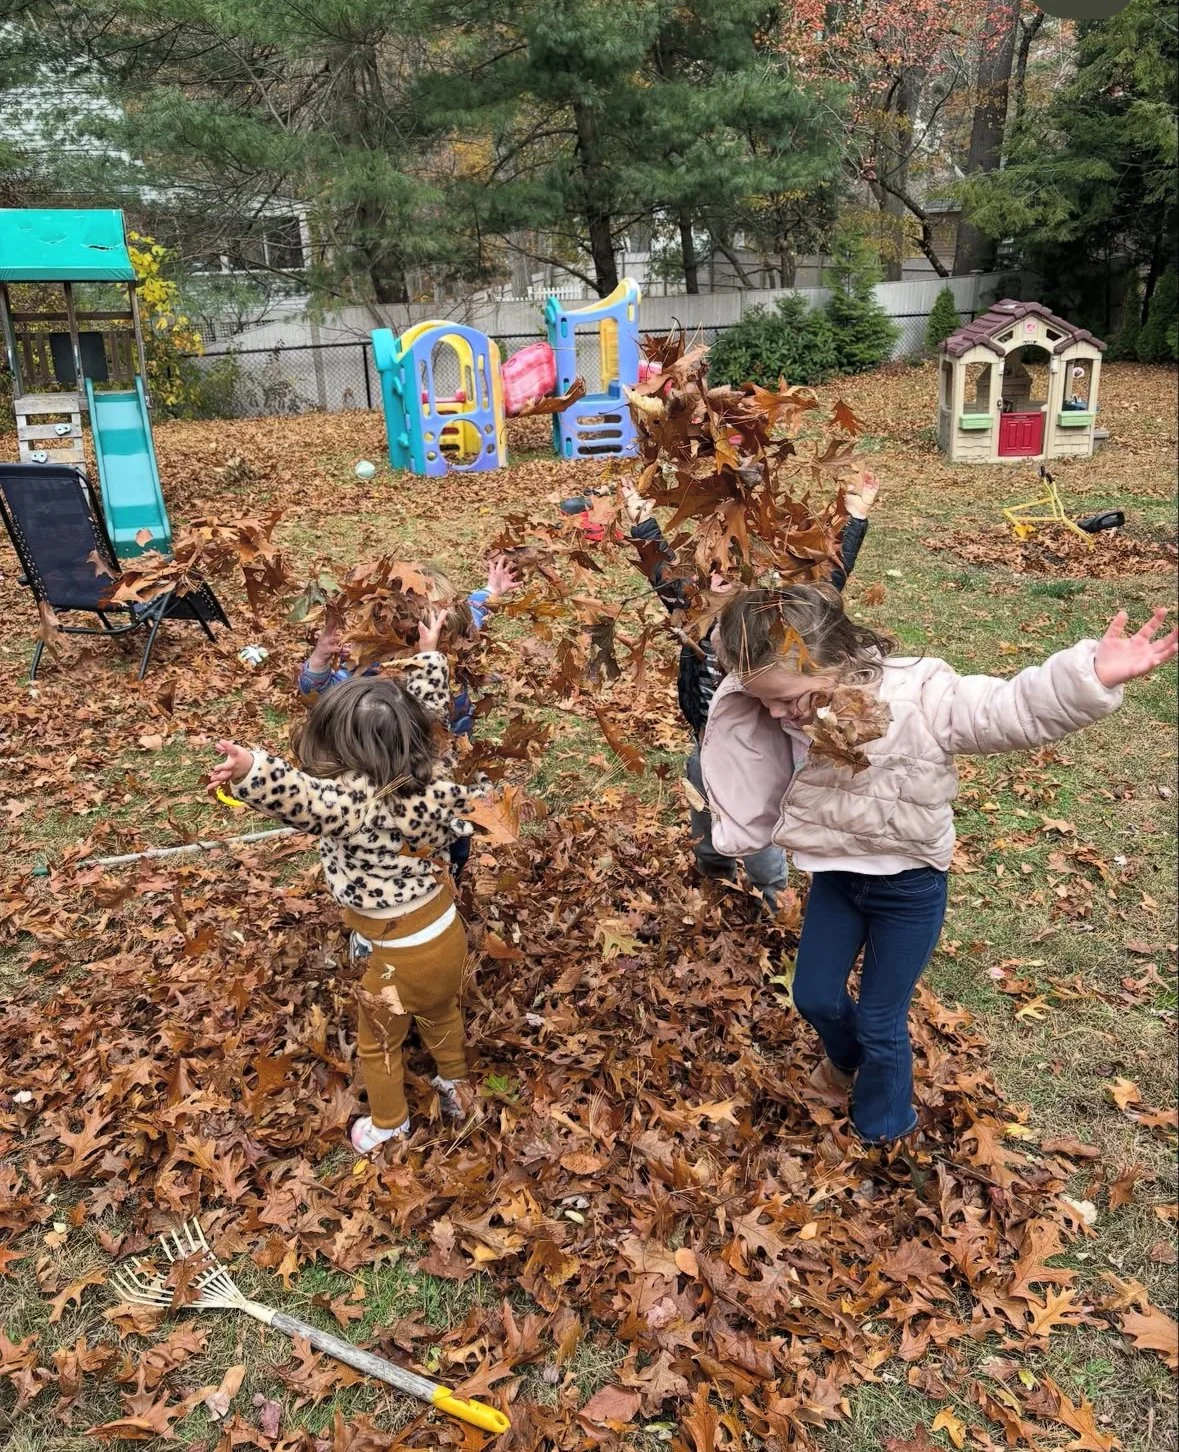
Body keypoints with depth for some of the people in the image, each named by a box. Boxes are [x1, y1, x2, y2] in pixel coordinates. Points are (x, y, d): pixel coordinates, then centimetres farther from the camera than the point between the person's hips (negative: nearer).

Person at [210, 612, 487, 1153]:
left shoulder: (353, 801, -32)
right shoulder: (428, 775, -13)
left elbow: (303, 797, -55)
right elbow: (428, 710, 4)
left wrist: (251, 771, -73)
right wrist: (428, 654, 18)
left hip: (396, 953, -6)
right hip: (447, 932, 6)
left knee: (379, 1042, 25)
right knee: (442, 1015, 35)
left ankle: (388, 1125, 48)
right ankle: (457, 1087, 58)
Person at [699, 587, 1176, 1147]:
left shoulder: (919, 697, -29)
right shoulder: (793, 712, -14)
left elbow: (1013, 709, -31)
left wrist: (1089, 676, -48)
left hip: (910, 888, -4)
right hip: (836, 875, 5)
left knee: (880, 1021, 9)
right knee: (813, 995, 18)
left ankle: (882, 1131, 39)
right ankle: (845, 1059, 55)